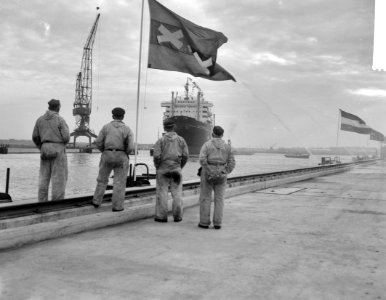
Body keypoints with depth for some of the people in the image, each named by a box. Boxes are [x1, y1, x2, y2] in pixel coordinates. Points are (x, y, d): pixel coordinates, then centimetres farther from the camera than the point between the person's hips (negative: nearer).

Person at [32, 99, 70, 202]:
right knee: (59, 178, -2)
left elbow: (35, 137, 10)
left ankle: (42, 203, 9)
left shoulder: (40, 119, 9)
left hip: (45, 149, 5)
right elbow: (66, 137, -11)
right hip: (58, 150, -5)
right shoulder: (60, 120, -6)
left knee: (44, 178, 9)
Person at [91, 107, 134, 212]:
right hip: (121, 158, -1)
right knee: (119, 182, 4)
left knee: (102, 179, 16)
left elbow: (98, 142, -2)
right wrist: (124, 154, 9)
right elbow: (131, 147, -10)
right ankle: (117, 206, 3)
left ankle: (96, 201, 22)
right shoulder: (127, 129, -2)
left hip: (107, 156, 1)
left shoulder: (106, 127, 1)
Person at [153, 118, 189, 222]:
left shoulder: (161, 140, -6)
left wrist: (157, 167, 3)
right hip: (176, 170, 2)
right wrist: (180, 167, 9)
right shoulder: (181, 140, 1)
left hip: (163, 170, -2)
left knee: (162, 193, 4)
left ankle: (162, 216, 6)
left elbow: (156, 156, -13)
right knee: (177, 193, 7)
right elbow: (185, 155, -2)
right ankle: (177, 216, 10)